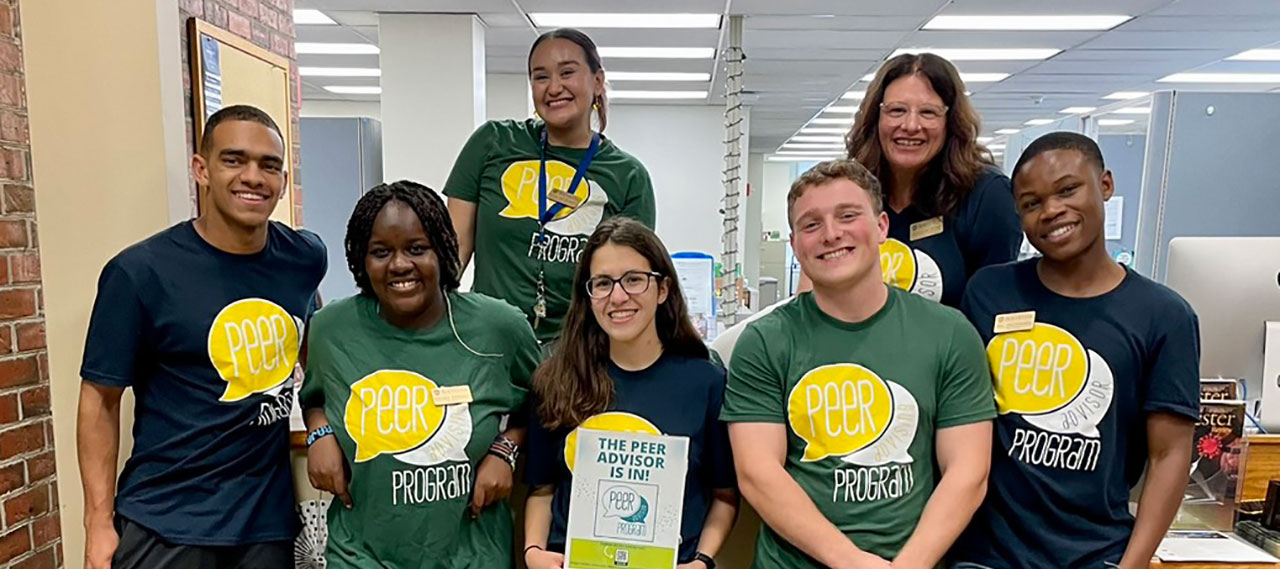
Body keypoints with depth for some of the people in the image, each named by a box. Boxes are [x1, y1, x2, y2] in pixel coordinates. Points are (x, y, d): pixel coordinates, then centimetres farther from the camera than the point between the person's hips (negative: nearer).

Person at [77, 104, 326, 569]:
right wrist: (99, 523, -8)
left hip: (269, 516, 3)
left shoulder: (306, 258, -2)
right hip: (166, 522, -3)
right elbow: (100, 400, -6)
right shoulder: (140, 272, -12)